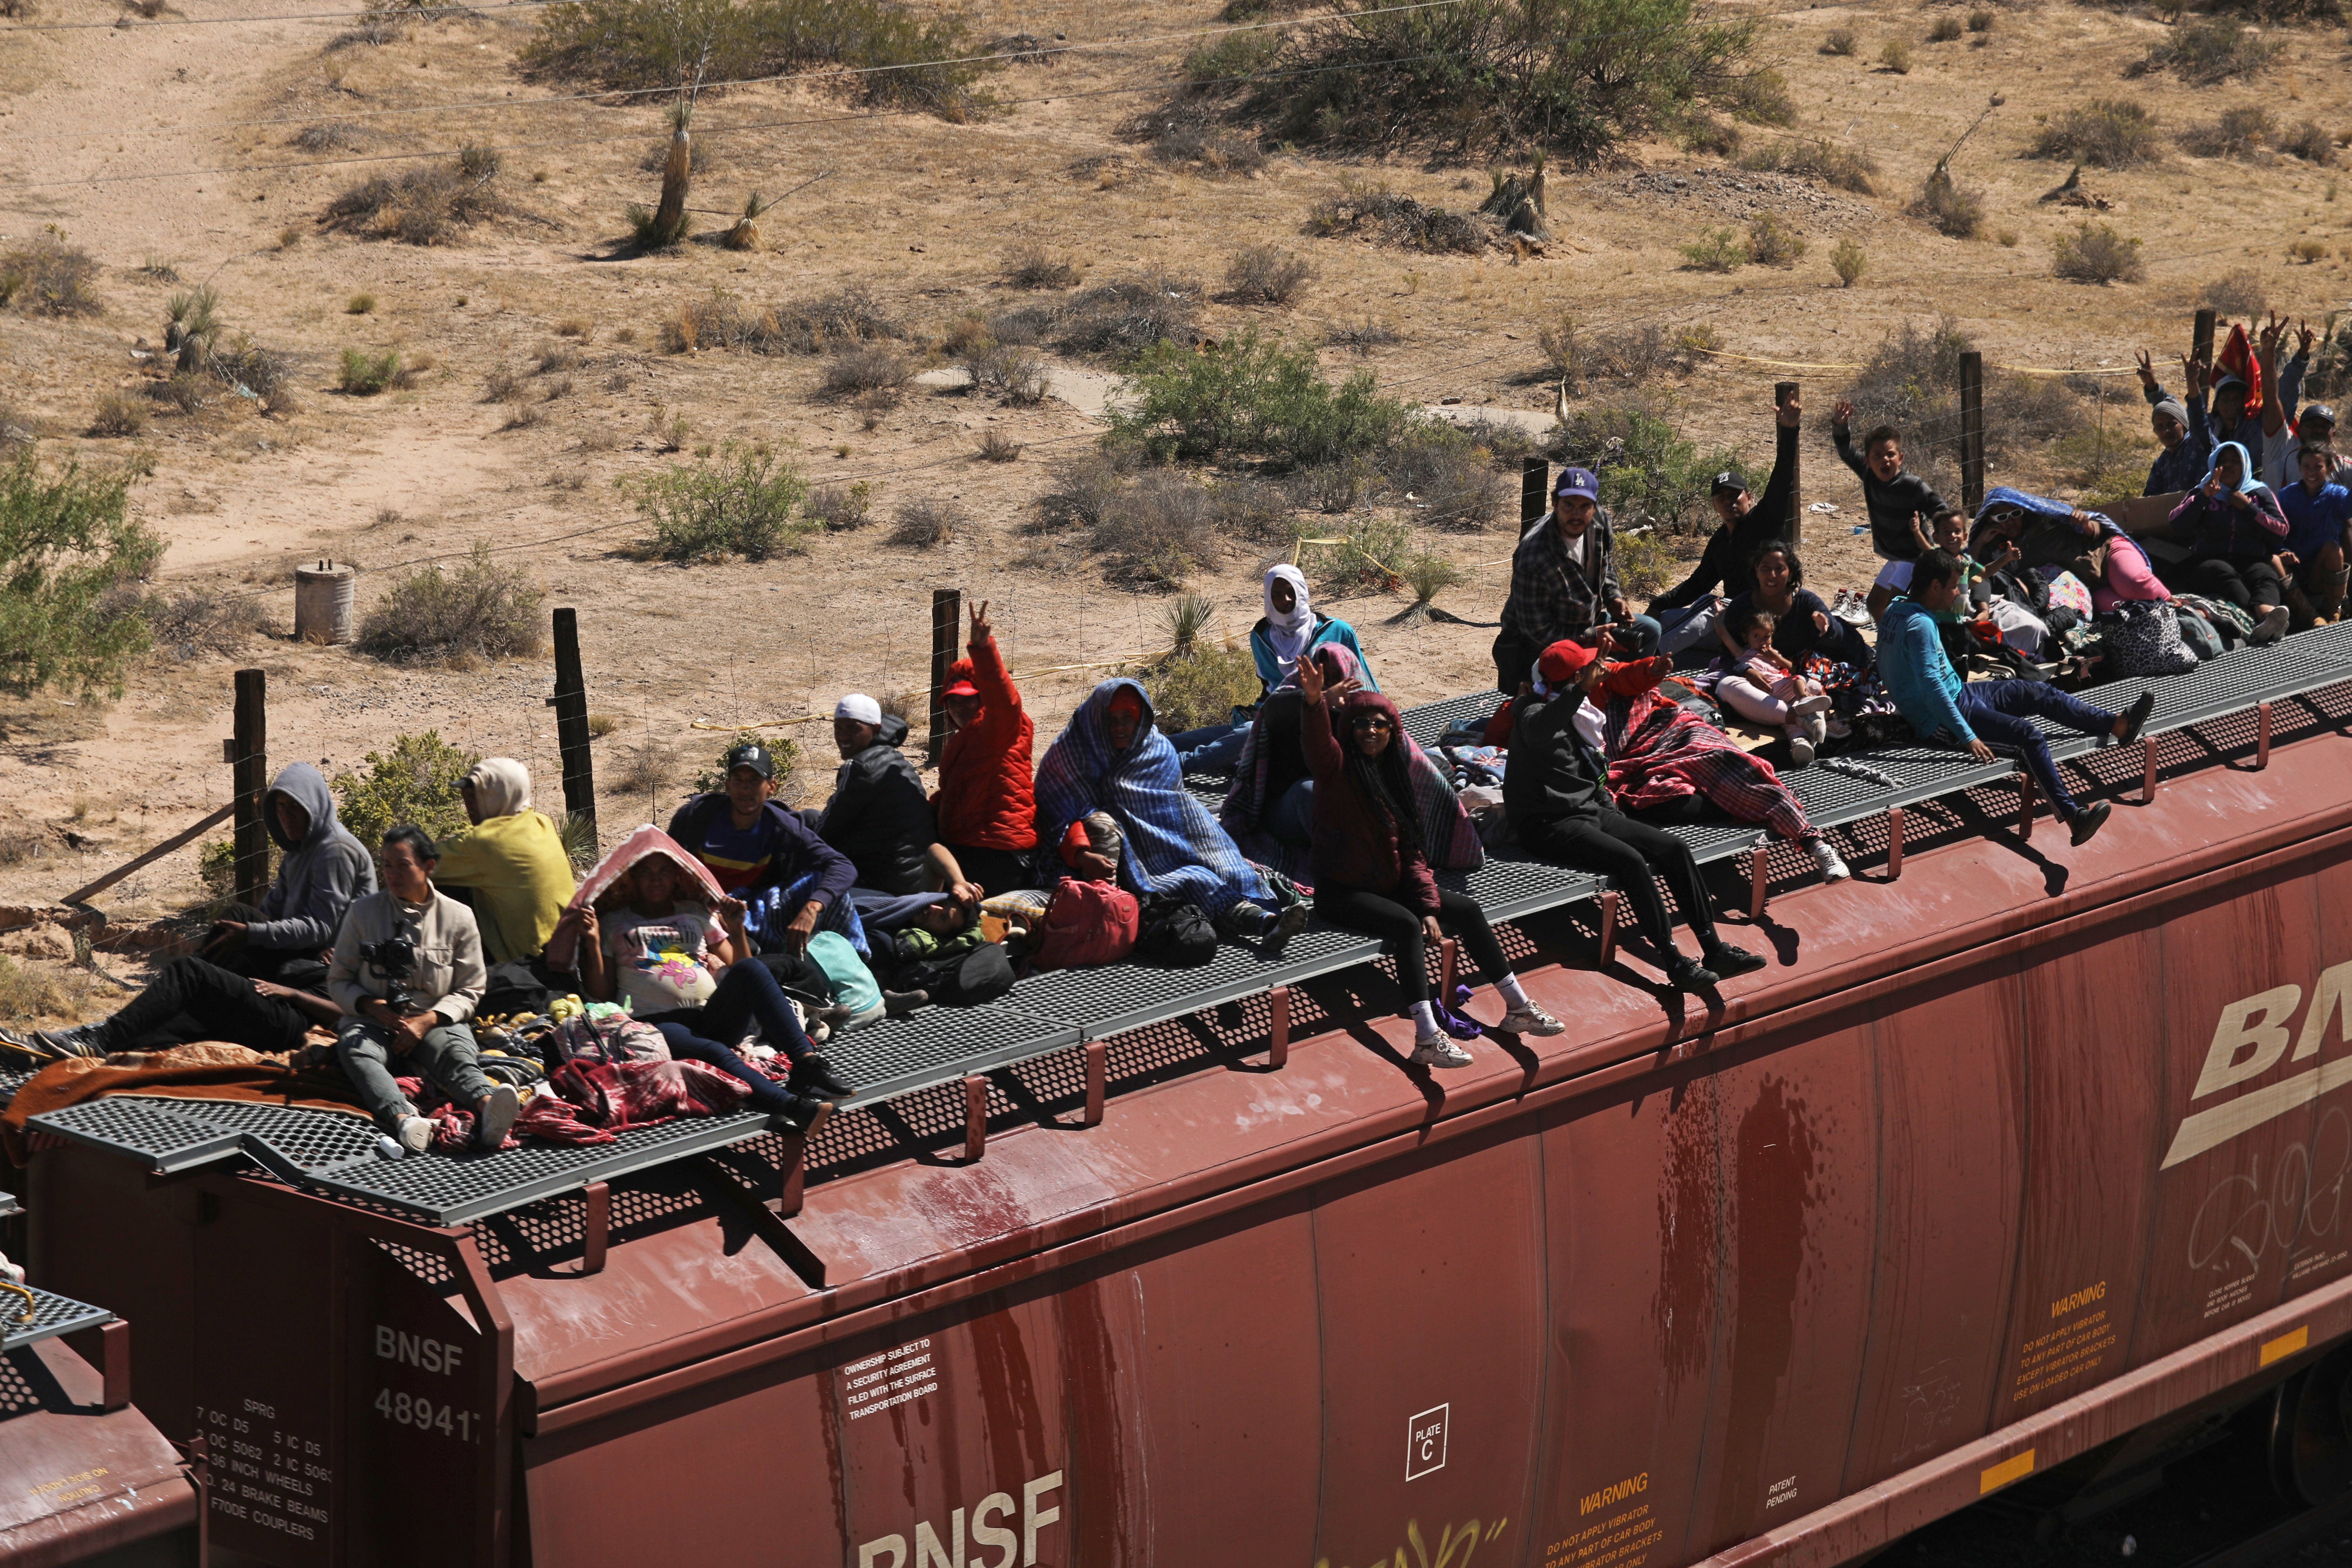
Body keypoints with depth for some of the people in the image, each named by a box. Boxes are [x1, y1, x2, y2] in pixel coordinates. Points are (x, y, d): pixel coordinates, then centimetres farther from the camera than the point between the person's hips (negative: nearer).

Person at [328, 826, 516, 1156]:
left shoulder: (458, 917, 9)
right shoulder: (363, 912, 11)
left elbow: (470, 990, 8)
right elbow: (339, 981, 12)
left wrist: (426, 1022, -10)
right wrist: (372, 1006, -10)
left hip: (434, 1021, 0)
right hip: (374, 1020, 0)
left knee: (457, 1053, -35)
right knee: (354, 1049, -36)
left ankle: (487, 1106, -70)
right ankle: (402, 1120, -65)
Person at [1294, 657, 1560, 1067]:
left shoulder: (1393, 775, 11)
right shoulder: (1338, 766, -9)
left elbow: (1411, 850, 9)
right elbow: (1316, 742, -34)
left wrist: (1429, 905, -3)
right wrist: (1313, 702, -56)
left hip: (1390, 885, 8)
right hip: (1342, 891, -8)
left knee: (1468, 910, 1)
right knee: (1406, 925, -31)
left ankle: (1518, 1009, 11)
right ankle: (1427, 1040, -39)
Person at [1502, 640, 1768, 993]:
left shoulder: (1576, 711, 17)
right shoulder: (1534, 711, -13)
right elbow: (1538, 730, -41)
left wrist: (1607, 803, 20)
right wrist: (1582, 689, -49)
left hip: (1590, 812, 9)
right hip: (1551, 825, -9)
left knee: (1675, 848, -5)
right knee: (1631, 861, -30)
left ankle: (1713, 948, -5)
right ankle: (1675, 963, -28)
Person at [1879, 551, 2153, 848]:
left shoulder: (1896, 609, 5)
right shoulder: (1920, 625, -26)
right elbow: (1931, 687, -29)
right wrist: (1968, 737, -28)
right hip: (1941, 722, -11)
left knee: (2039, 694, 7)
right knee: (2028, 735, -24)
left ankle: (2119, 724, 10)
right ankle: (2072, 815, -33)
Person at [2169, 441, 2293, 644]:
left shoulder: (2261, 493, 23)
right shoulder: (2201, 494, 23)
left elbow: (2281, 532, 11)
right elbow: (2177, 524, 5)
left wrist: (2247, 507, 4)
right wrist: (2204, 496, -5)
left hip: (2252, 560, 1)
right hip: (2209, 561, -1)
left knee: (2266, 577, -37)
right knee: (2225, 575, -39)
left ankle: (2267, 618, -72)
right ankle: (2263, 617, -68)